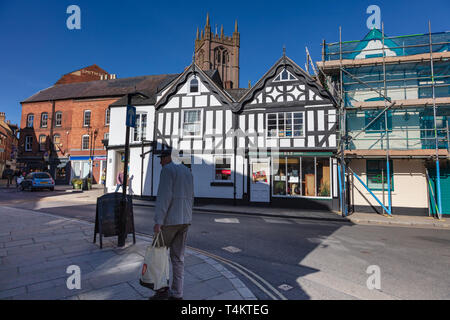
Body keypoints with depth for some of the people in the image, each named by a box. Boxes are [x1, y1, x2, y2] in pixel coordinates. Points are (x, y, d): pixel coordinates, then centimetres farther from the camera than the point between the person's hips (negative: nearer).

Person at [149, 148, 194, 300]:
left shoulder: (167, 169, -10)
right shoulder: (187, 171, 15)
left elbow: (164, 196, -20)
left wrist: (158, 222, -20)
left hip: (170, 219, -8)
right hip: (184, 220, 8)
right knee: (178, 256, 12)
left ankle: (163, 289, 16)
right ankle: (177, 294, 19)